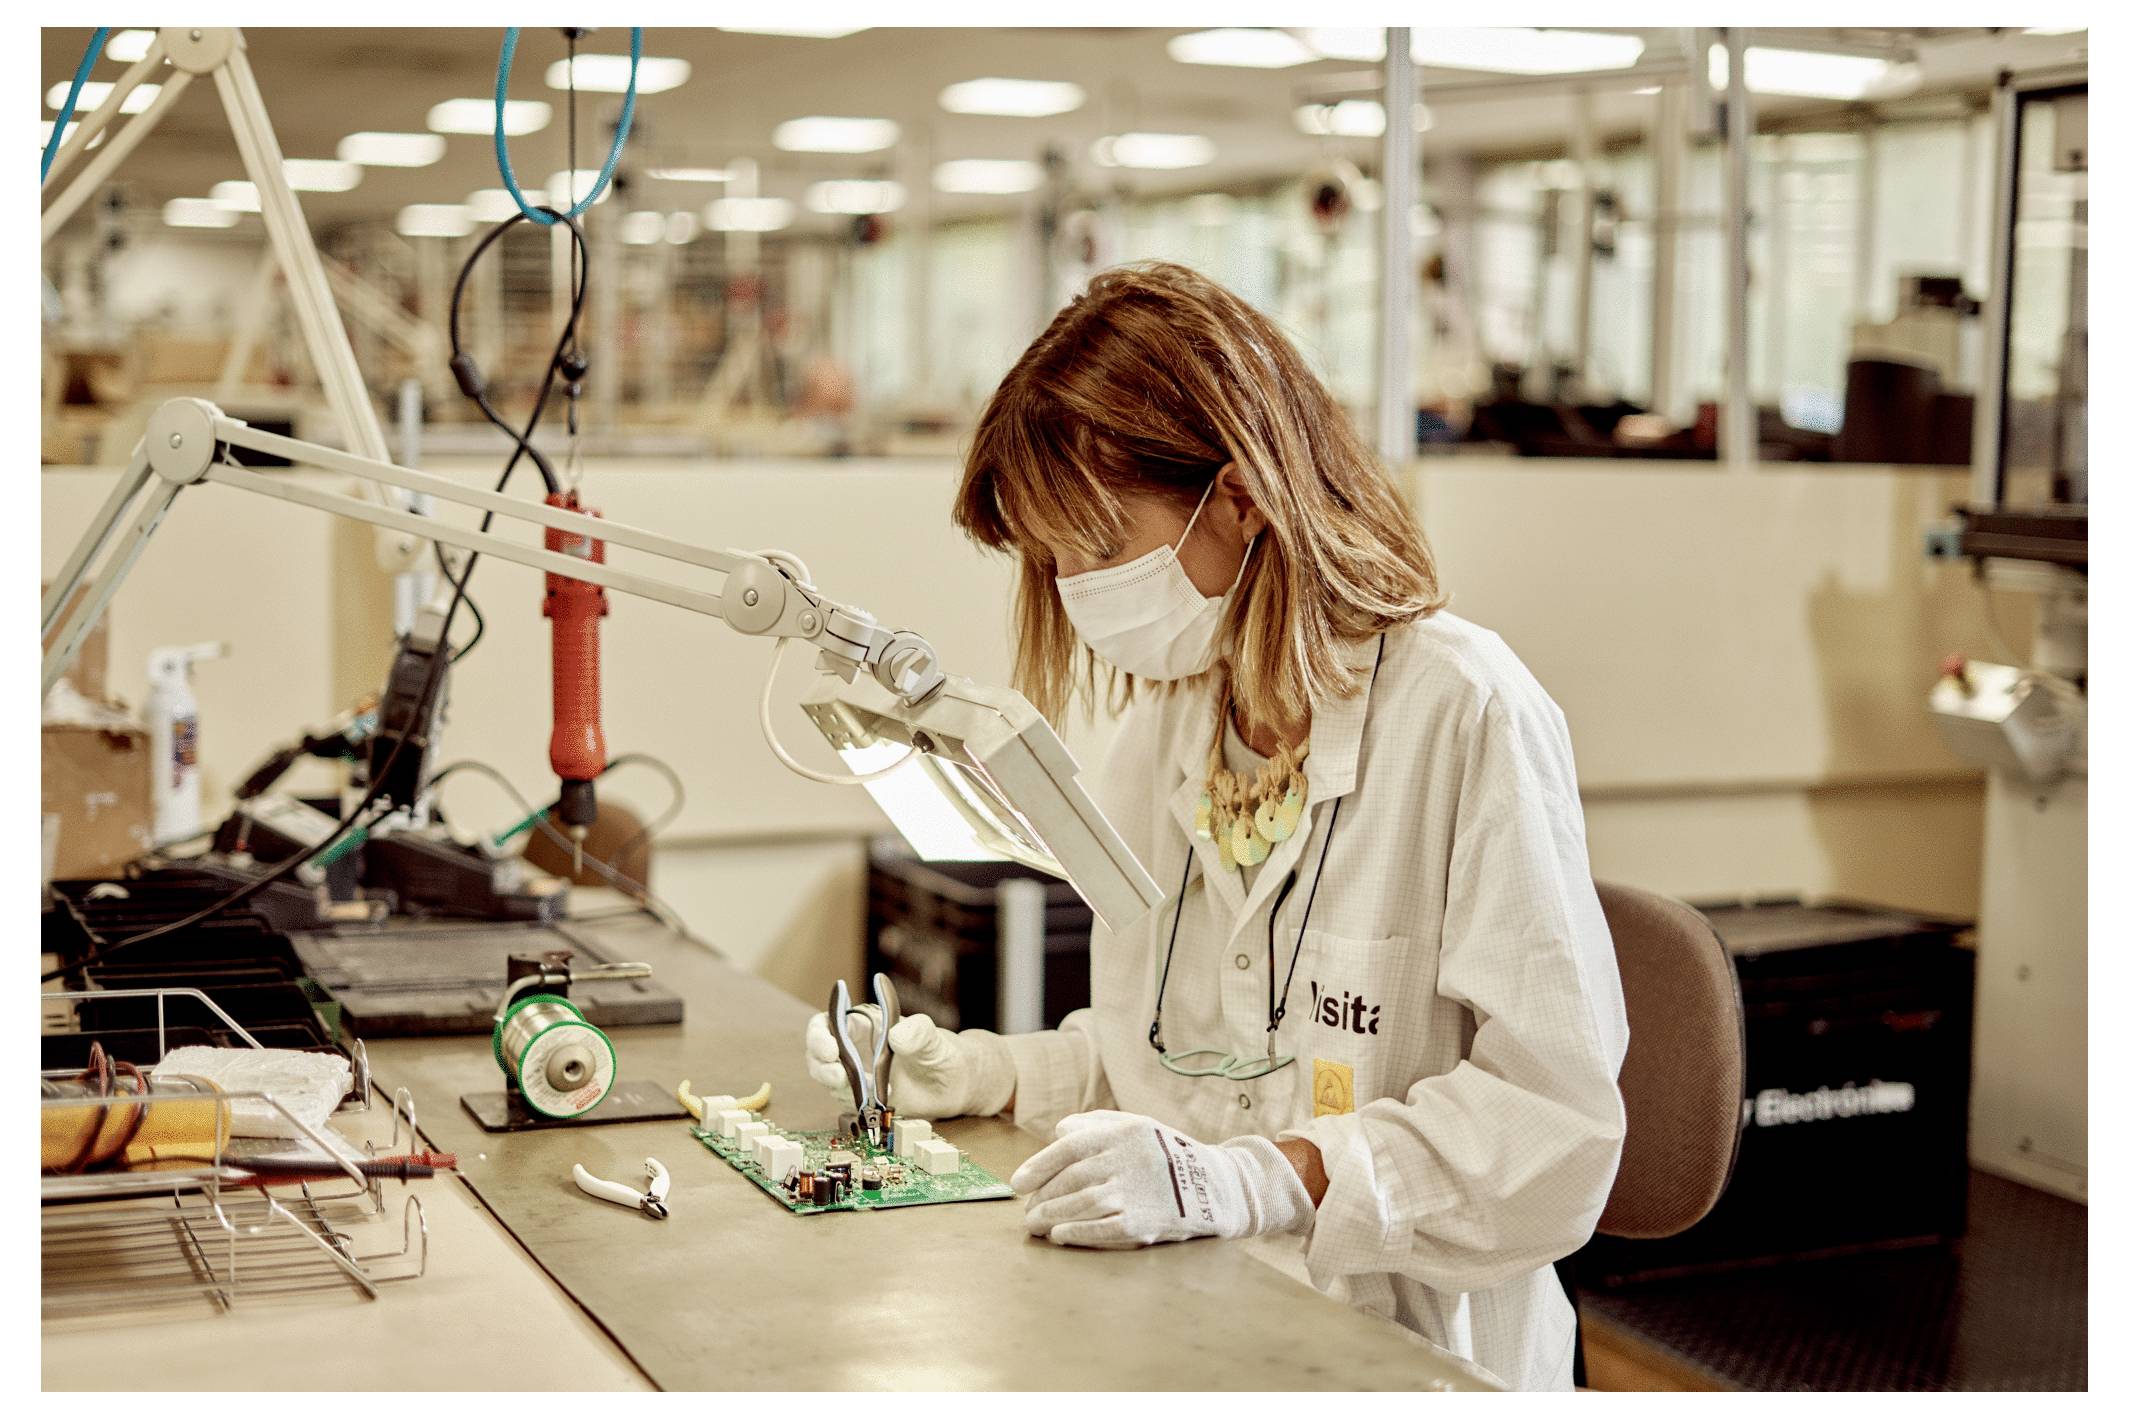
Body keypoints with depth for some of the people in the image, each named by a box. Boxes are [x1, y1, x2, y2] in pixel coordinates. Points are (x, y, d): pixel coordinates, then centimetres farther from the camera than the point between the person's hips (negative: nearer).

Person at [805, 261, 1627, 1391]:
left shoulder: (1465, 714, -13)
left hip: (1401, 1350, -6)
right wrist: (980, 1072, 5)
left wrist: (1252, 1180, -27)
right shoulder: (1162, 720, 11)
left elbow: (1557, 1121, -18)